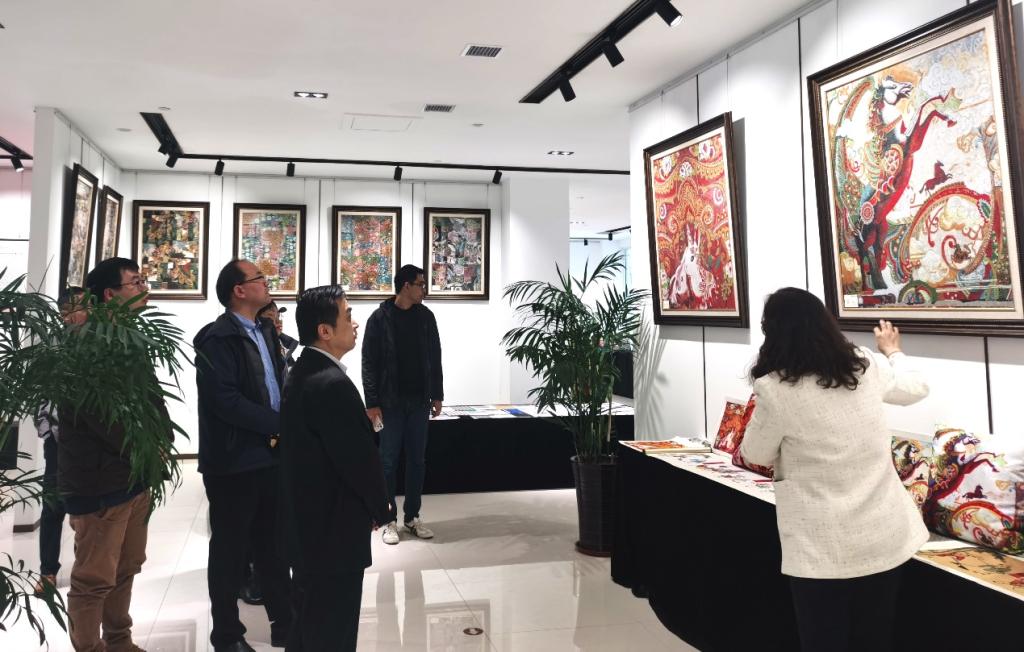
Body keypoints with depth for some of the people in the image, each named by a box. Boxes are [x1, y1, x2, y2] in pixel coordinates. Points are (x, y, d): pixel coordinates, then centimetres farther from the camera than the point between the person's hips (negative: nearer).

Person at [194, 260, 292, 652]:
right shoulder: (217, 338, -16)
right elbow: (225, 400, -24)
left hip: (269, 454, 8)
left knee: (273, 544, 18)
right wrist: (280, 424, -20)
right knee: (230, 548, 8)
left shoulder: (266, 331, 10)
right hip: (233, 459, -8)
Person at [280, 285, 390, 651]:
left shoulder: (302, 373, 6)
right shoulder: (333, 384, -25)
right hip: (334, 526, -10)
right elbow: (359, 457, -21)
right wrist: (381, 509, -5)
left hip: (308, 519, 10)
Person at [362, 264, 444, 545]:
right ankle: (390, 520, 13)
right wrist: (372, 403, -11)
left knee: (417, 460, 9)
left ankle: (412, 517, 20)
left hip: (419, 401, 4)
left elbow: (435, 358, 9)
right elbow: (369, 363, -7)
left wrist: (437, 395, 6)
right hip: (391, 402, -4)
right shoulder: (380, 318, -7)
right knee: (388, 461, 3)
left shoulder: (426, 316, 5)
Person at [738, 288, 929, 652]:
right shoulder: (867, 367, -2)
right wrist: (892, 351, 39)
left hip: (824, 547, -5)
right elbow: (916, 388, 21)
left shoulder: (776, 389, -18)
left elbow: (756, 455, -1)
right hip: (885, 536, 5)